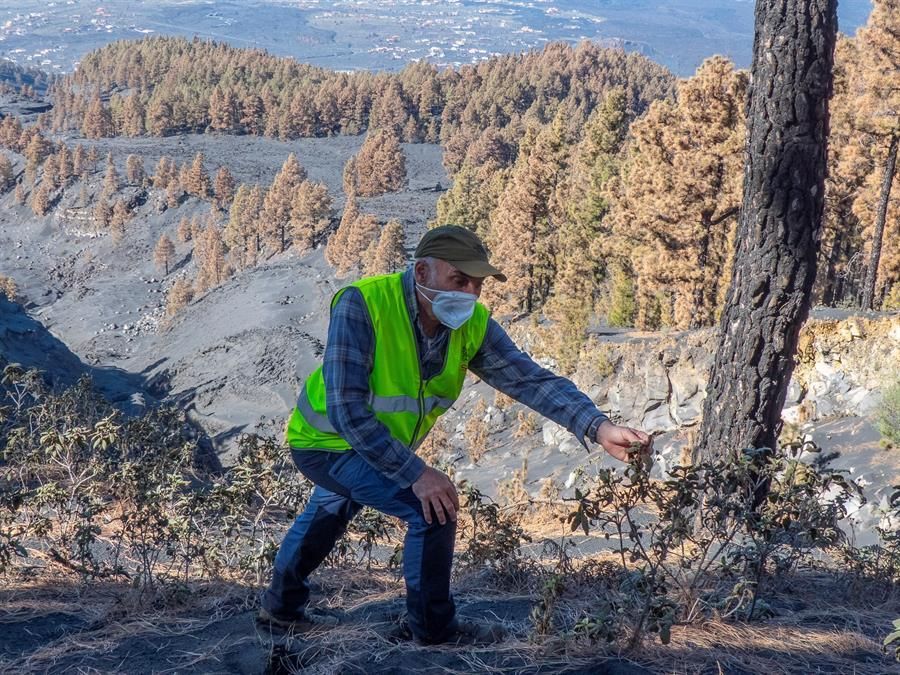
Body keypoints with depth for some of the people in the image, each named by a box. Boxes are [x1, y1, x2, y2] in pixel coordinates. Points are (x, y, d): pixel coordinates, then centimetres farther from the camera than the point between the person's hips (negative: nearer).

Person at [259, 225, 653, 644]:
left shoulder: (473, 325, -18)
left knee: (329, 513, 29)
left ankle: (282, 606, 55)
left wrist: (599, 429, -42)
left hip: (384, 447, 8)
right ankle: (434, 629, 3)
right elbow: (347, 411, -36)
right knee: (433, 510, -19)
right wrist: (416, 474, -39)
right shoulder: (361, 305, -34)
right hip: (327, 443, -8)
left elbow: (532, 380, -26)